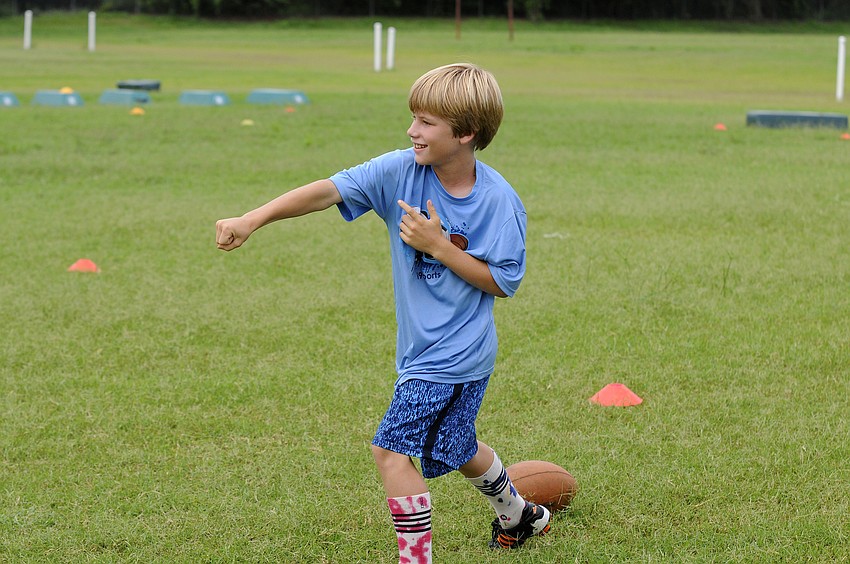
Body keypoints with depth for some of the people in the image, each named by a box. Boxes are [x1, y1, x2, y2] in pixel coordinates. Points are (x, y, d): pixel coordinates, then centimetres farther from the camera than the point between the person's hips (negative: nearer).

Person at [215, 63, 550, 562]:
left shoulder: (499, 200, -19)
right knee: (453, 448, 26)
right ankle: (520, 516, 51)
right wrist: (253, 220, -28)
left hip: (453, 351, -7)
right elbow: (328, 190, -18)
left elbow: (503, 283, -14)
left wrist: (439, 246, -24)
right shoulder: (402, 170, -9)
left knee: (393, 447, -15)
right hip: (425, 347, 7)